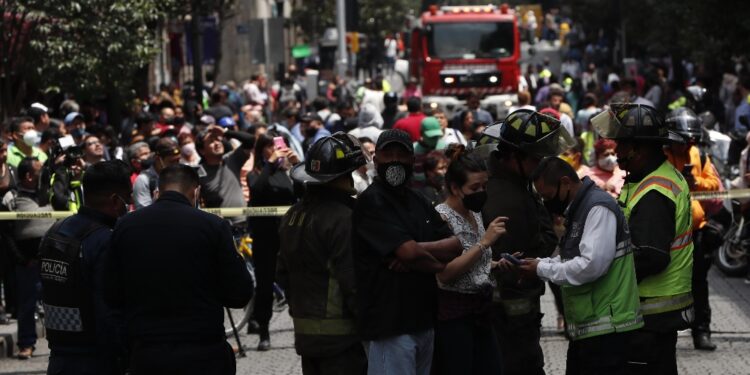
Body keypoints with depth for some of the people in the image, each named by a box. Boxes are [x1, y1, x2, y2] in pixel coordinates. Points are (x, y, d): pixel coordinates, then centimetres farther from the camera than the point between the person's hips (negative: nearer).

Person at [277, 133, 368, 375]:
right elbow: (353, 283, -19)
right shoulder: (342, 219, -17)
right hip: (340, 335, -8)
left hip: (305, 333, 8)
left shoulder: (293, 214, 11)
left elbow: (283, 273, 19)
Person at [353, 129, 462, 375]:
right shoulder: (371, 202, -9)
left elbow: (456, 245, 6)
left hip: (424, 321, 8)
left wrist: (417, 249, -12)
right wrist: (439, 265, 0)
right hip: (390, 325, -8)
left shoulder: (418, 202, 17)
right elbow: (409, 252, -20)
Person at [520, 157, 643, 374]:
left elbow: (592, 264, -25)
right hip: (586, 327, 10)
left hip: (606, 326, -10)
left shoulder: (599, 208, -15)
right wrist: (539, 263, 6)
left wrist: (542, 270, -15)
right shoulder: (579, 209, 17)